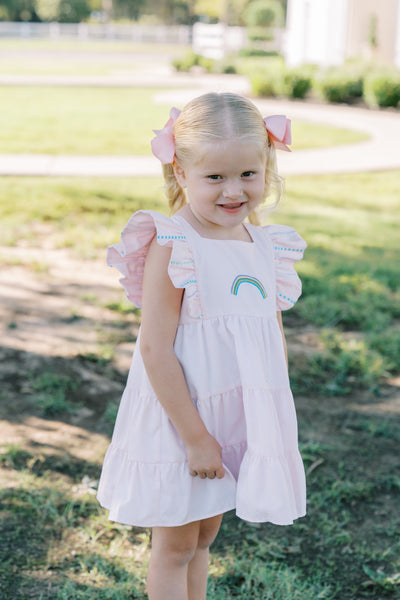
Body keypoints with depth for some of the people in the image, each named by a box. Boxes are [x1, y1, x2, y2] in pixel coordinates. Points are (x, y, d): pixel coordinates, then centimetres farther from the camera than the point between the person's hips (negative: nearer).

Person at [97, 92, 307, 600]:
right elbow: (155, 349, -20)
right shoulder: (171, 248, -18)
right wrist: (194, 436, -18)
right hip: (179, 421, -6)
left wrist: (273, 424, 8)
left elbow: (274, 341, 10)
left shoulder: (266, 247, 2)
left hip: (240, 420, 6)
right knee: (174, 546, 10)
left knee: (204, 538, 21)